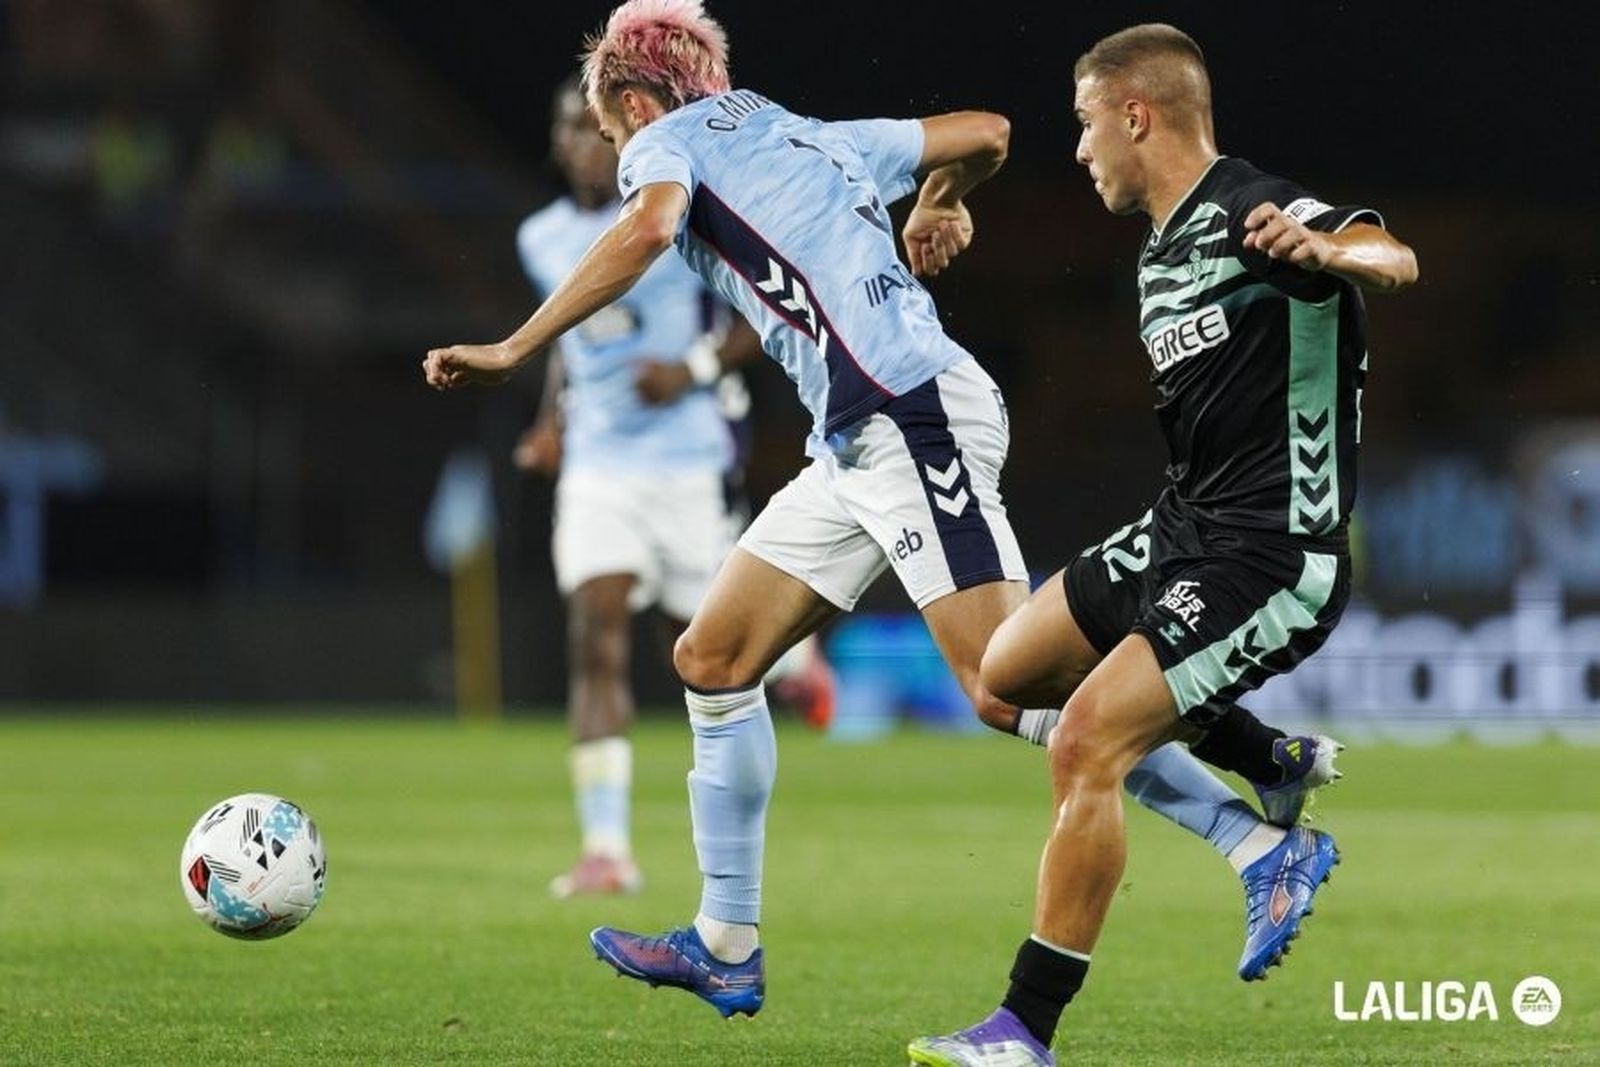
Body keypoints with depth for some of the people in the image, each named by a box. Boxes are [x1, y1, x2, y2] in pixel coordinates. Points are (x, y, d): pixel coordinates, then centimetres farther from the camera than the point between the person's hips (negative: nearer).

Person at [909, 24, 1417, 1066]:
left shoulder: (1255, 216, -17)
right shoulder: (1162, 250, 13)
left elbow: (1394, 258, -37)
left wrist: (1337, 250, -58)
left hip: (1270, 557, -11)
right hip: (1182, 529, 11)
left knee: (1086, 745, -19)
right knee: (1009, 671, 19)